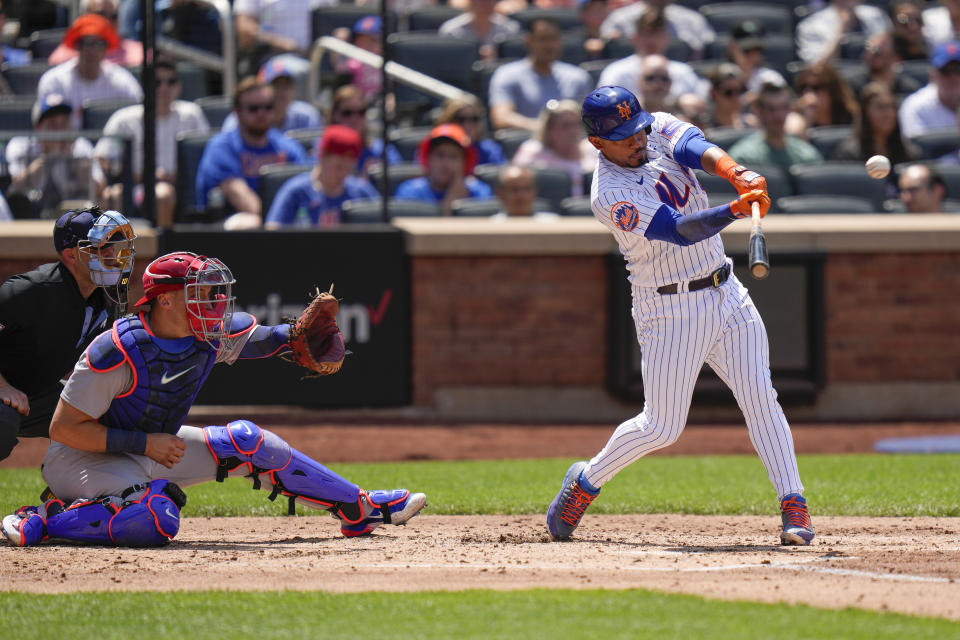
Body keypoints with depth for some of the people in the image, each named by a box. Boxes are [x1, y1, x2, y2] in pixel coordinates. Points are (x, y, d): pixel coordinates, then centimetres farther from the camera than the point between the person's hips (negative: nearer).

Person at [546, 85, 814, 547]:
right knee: (662, 426, -1)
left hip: (726, 293, 5)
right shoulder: (610, 197, -20)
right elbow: (679, 230, -31)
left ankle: (793, 506, -8)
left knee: (759, 395, -7)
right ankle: (585, 482, 22)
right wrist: (735, 210, -48)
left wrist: (737, 175, -42)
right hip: (672, 310, -5)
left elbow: (698, 149, -21)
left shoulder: (660, 131, 0)